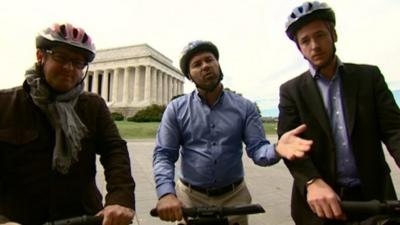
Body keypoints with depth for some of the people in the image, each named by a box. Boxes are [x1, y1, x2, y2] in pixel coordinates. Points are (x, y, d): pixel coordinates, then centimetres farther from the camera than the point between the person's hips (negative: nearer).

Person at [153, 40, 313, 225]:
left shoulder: (245, 107, -3)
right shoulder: (176, 109, -5)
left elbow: (257, 149, -8)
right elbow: (163, 154, -8)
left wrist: (276, 150, -31)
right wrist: (166, 193, -24)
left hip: (233, 197, 1)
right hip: (190, 197, 0)